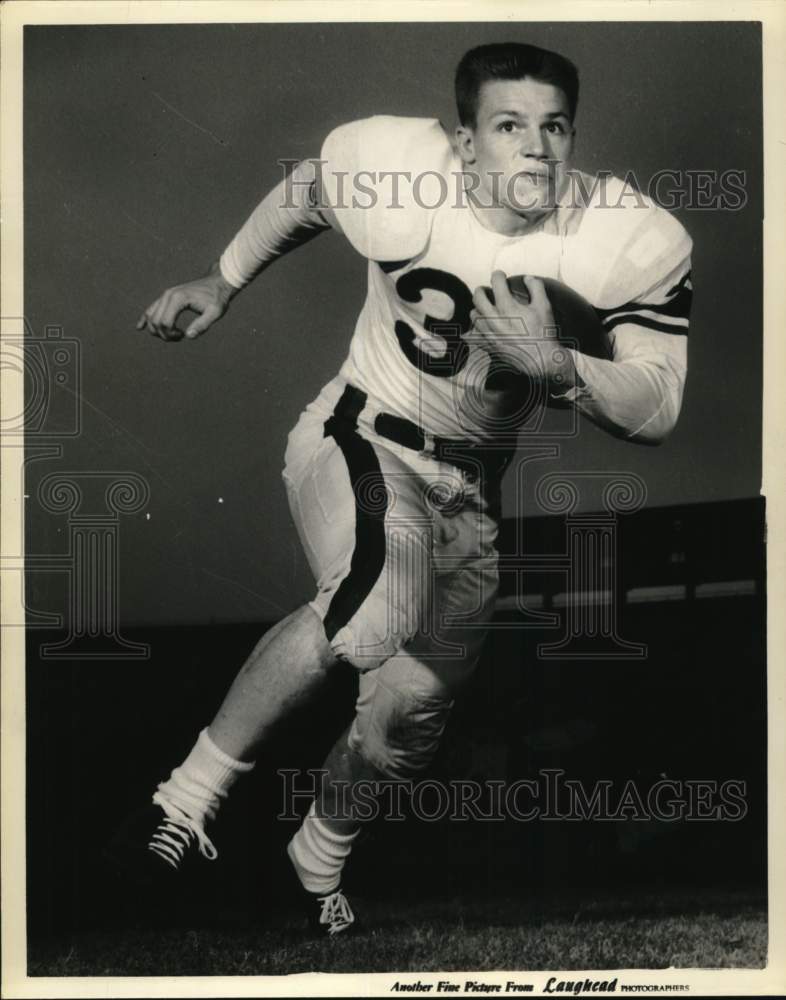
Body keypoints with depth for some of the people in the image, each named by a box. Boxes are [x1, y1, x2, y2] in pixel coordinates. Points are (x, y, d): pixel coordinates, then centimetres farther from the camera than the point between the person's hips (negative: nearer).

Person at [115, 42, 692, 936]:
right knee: (370, 617, -35)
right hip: (358, 438, -3)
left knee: (410, 715, 8)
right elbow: (304, 193, 5)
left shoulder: (635, 245, -17)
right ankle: (188, 798, -19)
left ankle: (317, 865, 39)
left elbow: (656, 412, -16)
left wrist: (554, 366, -33)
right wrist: (222, 281, 15)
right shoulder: (395, 169, -19)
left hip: (474, 489, 4)